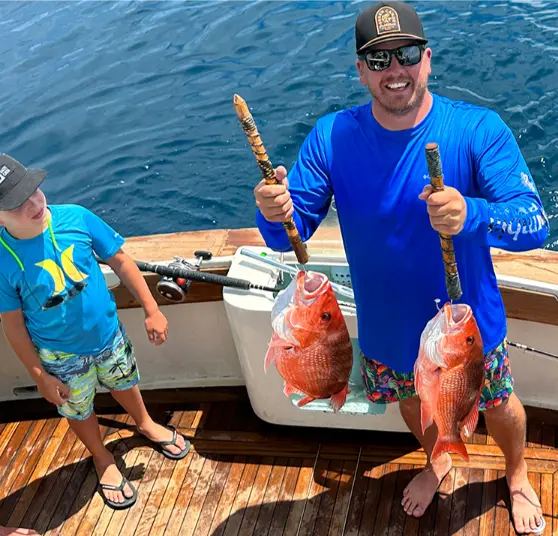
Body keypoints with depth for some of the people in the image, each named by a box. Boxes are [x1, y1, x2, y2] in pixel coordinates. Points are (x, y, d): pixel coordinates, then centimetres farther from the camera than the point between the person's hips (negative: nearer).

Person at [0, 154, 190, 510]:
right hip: (62, 356, -2)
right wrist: (40, 376, -8)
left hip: (108, 333, 2)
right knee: (79, 410, 23)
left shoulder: (76, 218, -23)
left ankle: (146, 424, 61)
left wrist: (152, 310, -7)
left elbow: (120, 261, -10)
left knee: (123, 383, 29)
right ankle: (102, 459, 53)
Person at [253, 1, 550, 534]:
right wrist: (275, 214, -41)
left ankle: (517, 475, 58)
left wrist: (470, 215, -50)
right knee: (412, 401, 29)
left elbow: (534, 224, -29)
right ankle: (437, 461, 64)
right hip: (388, 330, 2)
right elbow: (291, 234, -16)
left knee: (498, 406, 22)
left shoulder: (478, 129, -23)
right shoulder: (332, 136, -17)